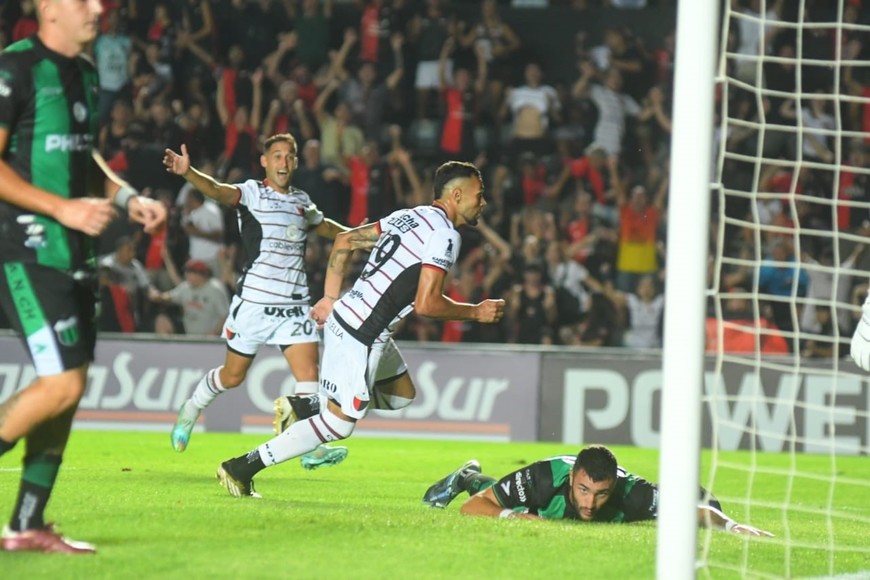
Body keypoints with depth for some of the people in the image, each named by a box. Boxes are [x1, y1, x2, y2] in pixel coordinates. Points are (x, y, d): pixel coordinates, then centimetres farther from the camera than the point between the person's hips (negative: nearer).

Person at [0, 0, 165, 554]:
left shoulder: (86, 73, 15)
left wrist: (128, 198, 10)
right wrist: (61, 207, -21)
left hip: (74, 252, 9)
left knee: (72, 386, 7)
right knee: (61, 383, -16)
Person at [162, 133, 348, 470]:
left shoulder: (302, 201, 13)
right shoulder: (252, 193, -6)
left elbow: (321, 226, 36)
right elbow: (217, 190, -27)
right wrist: (187, 172, -46)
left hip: (295, 305, 4)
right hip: (254, 301, -4)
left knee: (309, 373, -10)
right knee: (233, 375, 8)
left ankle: (312, 449, -11)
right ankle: (191, 410, 36)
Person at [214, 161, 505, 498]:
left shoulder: (408, 217, 14)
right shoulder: (445, 235, -13)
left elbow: (345, 240, 19)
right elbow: (426, 304, -20)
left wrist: (331, 298, 20)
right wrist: (476, 312, -6)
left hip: (344, 315, 10)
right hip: (361, 334, -10)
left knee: (402, 394, 24)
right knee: (339, 422, -2)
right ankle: (241, 468, -2)